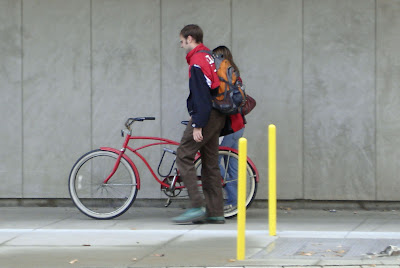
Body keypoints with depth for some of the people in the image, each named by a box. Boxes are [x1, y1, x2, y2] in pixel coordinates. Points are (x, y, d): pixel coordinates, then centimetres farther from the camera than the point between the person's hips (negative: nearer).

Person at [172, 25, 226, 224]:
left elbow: (201, 96, -19)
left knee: (184, 156, -8)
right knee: (210, 163, 10)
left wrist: (197, 125, -20)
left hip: (205, 116, -10)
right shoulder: (208, 57, 17)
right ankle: (215, 212, 10)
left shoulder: (197, 60, -13)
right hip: (216, 117, 10)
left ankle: (197, 206, -14)